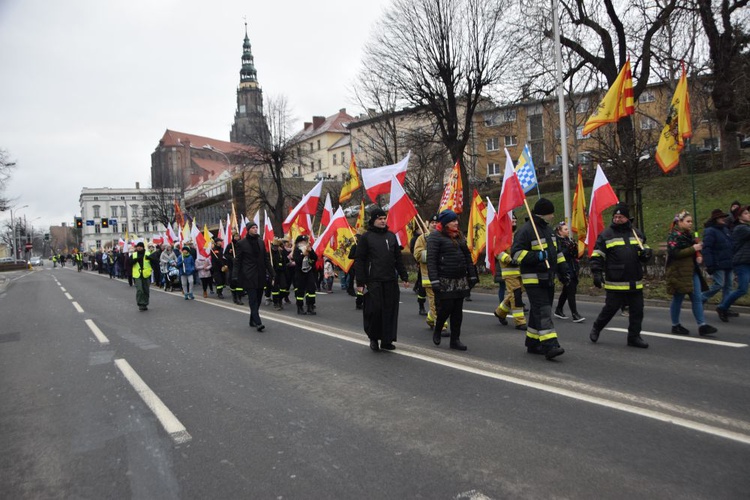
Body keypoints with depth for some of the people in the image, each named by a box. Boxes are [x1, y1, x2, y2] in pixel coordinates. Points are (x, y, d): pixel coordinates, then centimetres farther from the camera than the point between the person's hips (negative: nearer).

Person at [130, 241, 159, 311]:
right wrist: (135, 260, -17)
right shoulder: (133, 255, 9)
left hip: (146, 275, 0)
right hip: (137, 275, 0)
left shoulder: (148, 254, 4)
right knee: (139, 290, -12)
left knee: (146, 290, 8)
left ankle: (145, 304, 21)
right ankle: (140, 304, -6)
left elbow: (156, 262, -5)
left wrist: (150, 258, -24)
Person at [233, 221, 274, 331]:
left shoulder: (260, 242, 10)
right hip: (249, 276, -5)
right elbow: (237, 261, -4)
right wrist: (235, 276, -12)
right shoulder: (241, 243, -3)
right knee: (253, 299, -9)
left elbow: (266, 259, 11)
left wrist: (271, 274, 7)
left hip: (260, 275, 5)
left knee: (257, 299, 9)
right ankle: (258, 322, -12)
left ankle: (252, 321, 21)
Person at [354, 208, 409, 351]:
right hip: (373, 281, -4)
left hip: (390, 281, 5)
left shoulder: (391, 236, 14)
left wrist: (404, 277, 12)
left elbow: (398, 258, 18)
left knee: (390, 311, 4)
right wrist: (360, 282, -9)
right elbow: (359, 261, -4)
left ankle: (387, 340, 15)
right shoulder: (366, 237, -1)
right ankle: (373, 338, 18)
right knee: (374, 310, -3)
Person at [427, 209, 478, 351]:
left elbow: (468, 257, 18)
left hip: (461, 280, 6)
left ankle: (455, 339, 17)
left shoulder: (460, 236, 15)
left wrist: (472, 276, 13)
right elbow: (431, 260, -13)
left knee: (457, 311, 8)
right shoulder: (435, 237, -7)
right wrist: (434, 281, -19)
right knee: (445, 308, -4)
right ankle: (437, 330, 24)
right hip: (445, 281, -6)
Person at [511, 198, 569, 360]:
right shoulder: (526, 230, -13)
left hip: (548, 279, 9)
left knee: (537, 312, 13)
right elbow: (516, 253, -18)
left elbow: (556, 251, 25)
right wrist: (537, 256, -26)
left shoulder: (547, 229, 17)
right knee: (543, 312, -13)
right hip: (533, 279, -9)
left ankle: (533, 343, 22)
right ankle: (549, 346, -15)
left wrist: (563, 269, 19)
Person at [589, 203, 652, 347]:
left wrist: (647, 252, -2)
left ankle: (634, 337, 20)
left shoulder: (637, 234, 11)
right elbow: (596, 257, -5)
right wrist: (596, 273, -14)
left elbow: (645, 250, 22)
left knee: (637, 310, 8)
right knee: (610, 308, 2)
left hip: (635, 283, 5)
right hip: (615, 283, -5)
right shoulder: (606, 235, -4)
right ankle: (596, 328, 24)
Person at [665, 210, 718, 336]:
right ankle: (675, 325, 15)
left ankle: (702, 325, 4)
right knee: (678, 299, 2)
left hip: (692, 271, 8)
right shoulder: (674, 235, -12)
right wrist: (693, 249, -20)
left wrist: (699, 256, 8)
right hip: (679, 273, -8)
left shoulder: (688, 234, 16)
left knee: (697, 298, 3)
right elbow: (674, 253, -24)